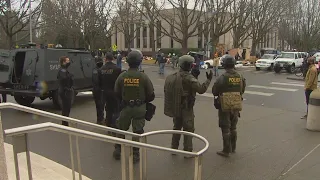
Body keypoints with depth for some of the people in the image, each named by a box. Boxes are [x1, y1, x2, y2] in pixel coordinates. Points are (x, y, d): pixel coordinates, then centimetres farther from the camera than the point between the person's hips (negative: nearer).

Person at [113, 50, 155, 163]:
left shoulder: (122, 76, -9)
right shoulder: (143, 77, -14)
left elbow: (117, 92, 0)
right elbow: (151, 95, -9)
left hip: (126, 107, 2)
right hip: (139, 108, -1)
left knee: (121, 129, 20)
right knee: (137, 131, 11)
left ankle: (117, 151, 30)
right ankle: (135, 155, 18)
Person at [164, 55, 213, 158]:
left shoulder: (173, 77, 4)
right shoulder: (188, 78, -20)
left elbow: (166, 91, 11)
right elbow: (201, 89, -23)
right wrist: (208, 80, -11)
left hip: (175, 107, 7)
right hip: (186, 108, -7)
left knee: (177, 127, 21)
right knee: (188, 130, 5)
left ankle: (174, 148, 29)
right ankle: (188, 151, 12)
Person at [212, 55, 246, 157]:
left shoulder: (222, 77, -17)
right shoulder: (240, 77, 0)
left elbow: (214, 91, -10)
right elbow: (242, 90, 10)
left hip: (225, 106, -5)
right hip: (236, 106, 6)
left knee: (225, 129, 4)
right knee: (233, 127, 20)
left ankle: (226, 151, 11)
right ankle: (233, 148, 32)